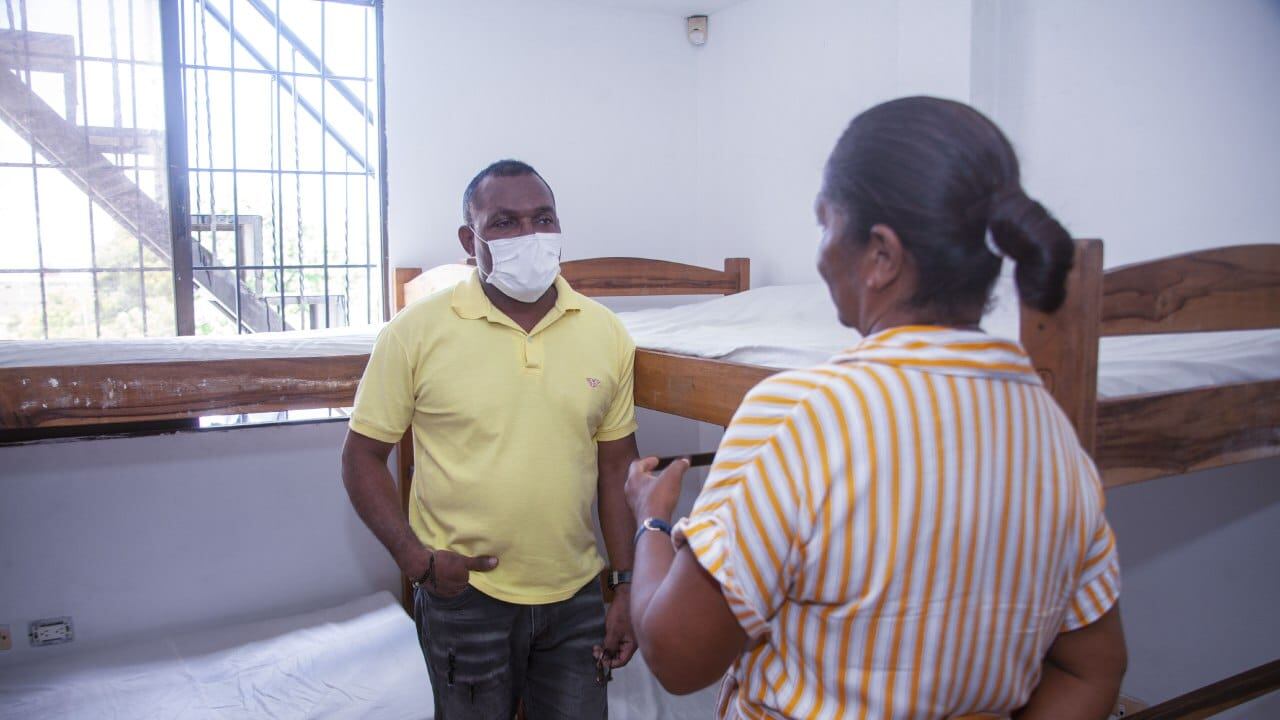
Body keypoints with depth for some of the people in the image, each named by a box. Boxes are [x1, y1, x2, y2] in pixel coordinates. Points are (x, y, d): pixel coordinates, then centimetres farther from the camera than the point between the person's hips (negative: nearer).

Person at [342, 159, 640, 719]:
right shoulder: (416, 332, -9)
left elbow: (616, 466, 5)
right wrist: (416, 558, -12)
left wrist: (626, 586, 4)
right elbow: (363, 456, -2)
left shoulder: (607, 334, -1)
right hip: (465, 595, -2)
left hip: (577, 596, 3)